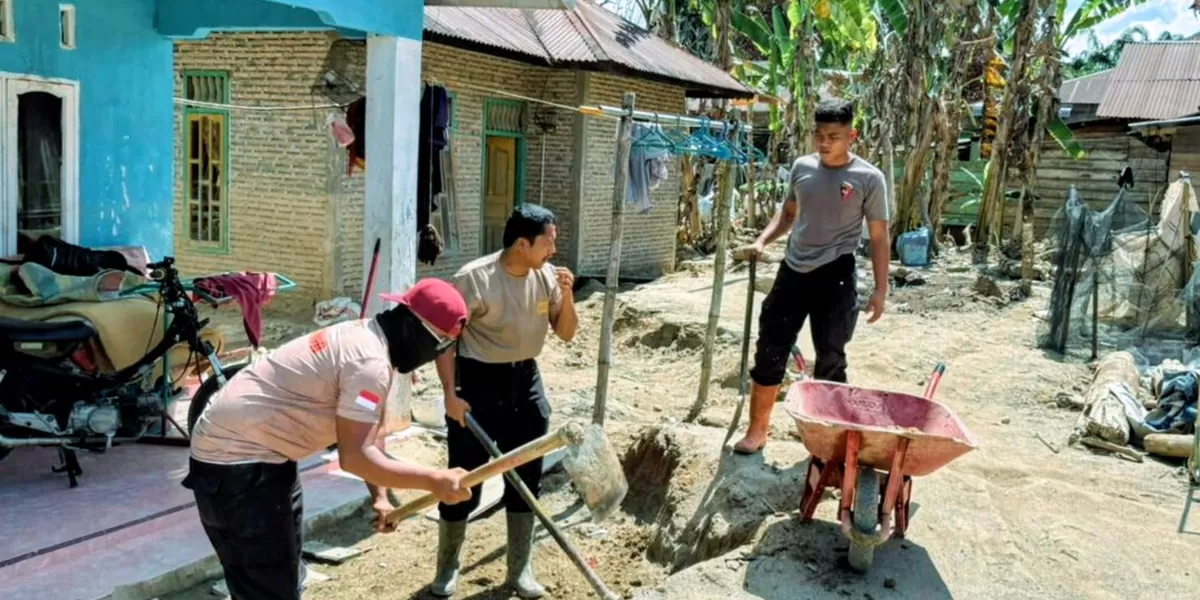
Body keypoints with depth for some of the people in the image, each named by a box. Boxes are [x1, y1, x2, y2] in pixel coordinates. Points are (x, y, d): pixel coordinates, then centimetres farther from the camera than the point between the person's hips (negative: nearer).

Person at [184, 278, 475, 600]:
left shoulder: (365, 336, 6)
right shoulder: (370, 360, -25)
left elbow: (369, 431, 13)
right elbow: (354, 456, -29)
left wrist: (379, 495, 8)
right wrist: (435, 481, -25)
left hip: (258, 453, 11)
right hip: (235, 460, -11)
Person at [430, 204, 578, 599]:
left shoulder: (547, 276, -1)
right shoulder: (474, 278, -18)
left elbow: (566, 333, 5)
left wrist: (566, 296, -13)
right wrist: (450, 392, -19)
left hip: (525, 380, 5)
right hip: (479, 381, -5)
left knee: (526, 479, 10)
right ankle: (447, 568, 24)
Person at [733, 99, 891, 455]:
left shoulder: (868, 178, -6)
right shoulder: (801, 167, 6)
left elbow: (879, 237, -2)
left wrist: (880, 289, -6)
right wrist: (762, 241, 2)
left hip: (835, 276, -4)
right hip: (793, 271, 4)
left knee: (830, 359, 5)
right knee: (770, 351, 4)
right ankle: (757, 430, 16)